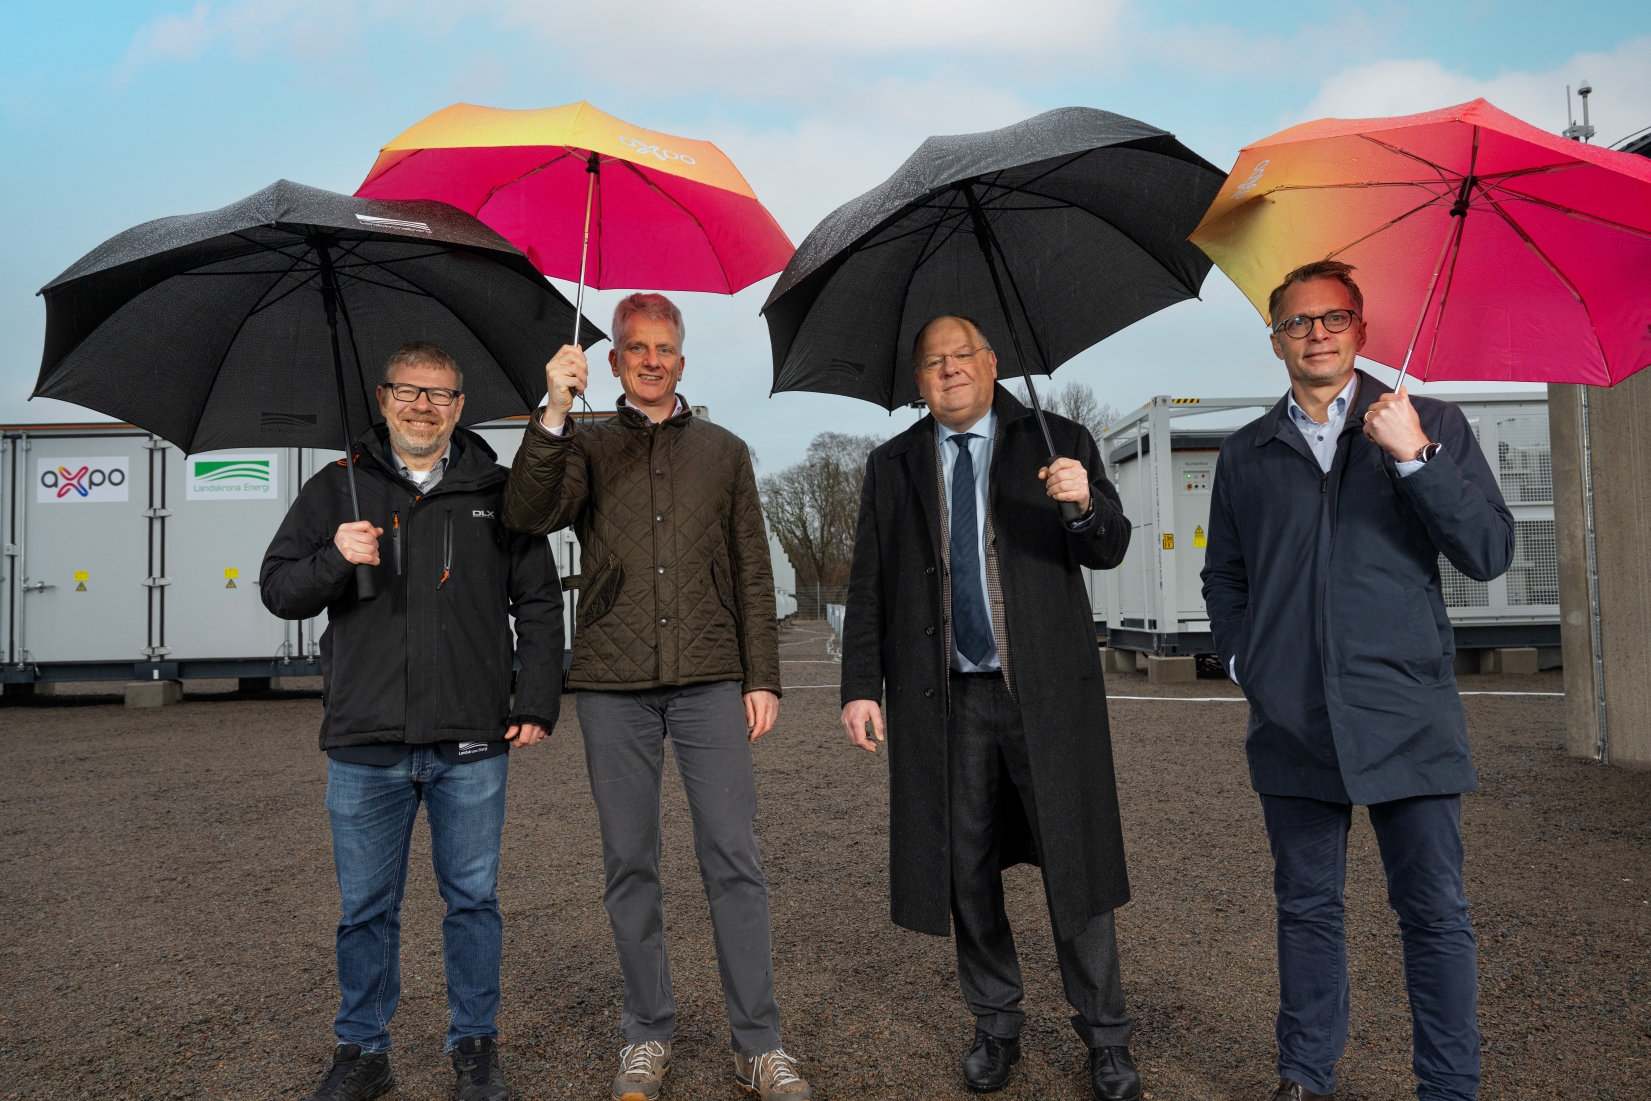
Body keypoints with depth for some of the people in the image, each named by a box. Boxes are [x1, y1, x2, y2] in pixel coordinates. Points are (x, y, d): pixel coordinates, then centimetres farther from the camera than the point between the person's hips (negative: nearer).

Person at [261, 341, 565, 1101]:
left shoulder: (497, 493, 8)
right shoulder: (336, 489, 9)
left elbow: (539, 603, 9)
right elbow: (278, 591, 8)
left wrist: (538, 703, 1)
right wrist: (333, 558, -14)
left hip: (472, 745, 0)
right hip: (365, 744, 1)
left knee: (473, 898, 9)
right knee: (366, 908, 10)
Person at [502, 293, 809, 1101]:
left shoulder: (724, 451, 14)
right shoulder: (587, 447, 11)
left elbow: (753, 574, 11)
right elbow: (528, 515, -8)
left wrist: (762, 677, 3)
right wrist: (554, 412, -17)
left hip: (710, 679, 0)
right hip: (613, 685, 0)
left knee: (733, 859, -2)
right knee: (629, 865, 7)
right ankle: (648, 1034, 21)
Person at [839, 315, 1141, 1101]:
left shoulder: (1057, 442, 4)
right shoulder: (892, 466, 10)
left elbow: (1110, 551, -2)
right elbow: (868, 587, 9)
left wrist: (1087, 504, -24)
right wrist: (861, 686, 0)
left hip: (1046, 690, -2)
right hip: (947, 697, 2)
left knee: (1073, 863, 3)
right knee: (966, 872, 10)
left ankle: (1105, 1037, 19)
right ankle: (995, 1026, 28)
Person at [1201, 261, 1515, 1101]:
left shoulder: (1431, 426, 6)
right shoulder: (1245, 454, 11)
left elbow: (1490, 553, -3)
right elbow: (1222, 575, 19)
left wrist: (1416, 457, -14)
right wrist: (1243, 660, 5)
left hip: (1407, 714, -2)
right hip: (1291, 719, 2)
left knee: (1434, 912, 3)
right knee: (1307, 906, 12)